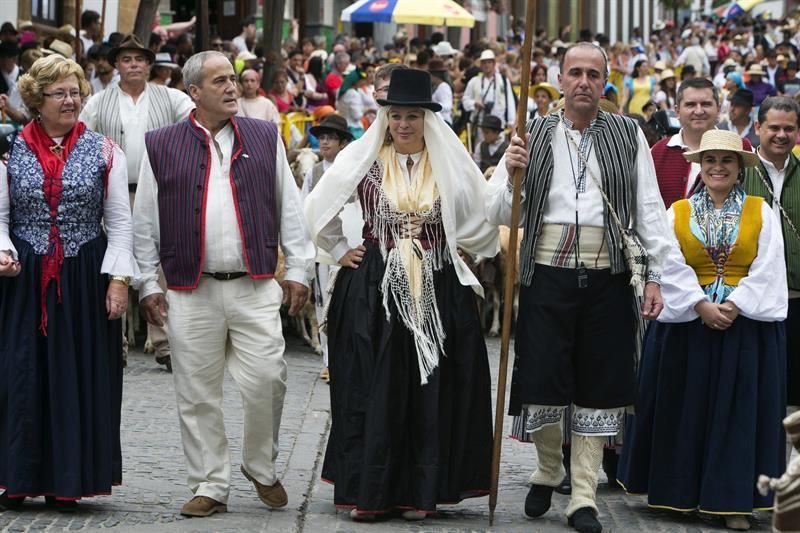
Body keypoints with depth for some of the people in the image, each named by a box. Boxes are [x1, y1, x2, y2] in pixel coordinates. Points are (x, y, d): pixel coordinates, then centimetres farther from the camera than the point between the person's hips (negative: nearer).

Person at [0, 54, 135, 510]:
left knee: (79, 377, 1)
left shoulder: (104, 152, 4)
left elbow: (120, 222, 3)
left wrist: (119, 278, -6)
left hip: (85, 279, 0)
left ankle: (68, 481, 9)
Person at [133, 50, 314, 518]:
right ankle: (210, 486, 13)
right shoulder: (161, 146, 5)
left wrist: (298, 270, 5)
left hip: (256, 288, 0)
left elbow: (290, 209, 11)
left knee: (266, 381, -7)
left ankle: (262, 467, 16)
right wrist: (148, 284, 3)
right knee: (199, 395, 3)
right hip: (191, 292, 0)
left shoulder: (265, 138, 9)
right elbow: (145, 222, 7)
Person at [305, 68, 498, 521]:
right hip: (375, 289, 0)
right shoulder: (363, 160, 1)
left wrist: (456, 250, 2)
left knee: (431, 391, 2)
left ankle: (420, 491, 9)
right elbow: (319, 208, 11)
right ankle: (369, 490, 6)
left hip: (438, 291, 1)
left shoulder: (450, 163, 1)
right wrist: (340, 251, 9)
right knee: (374, 390, 1)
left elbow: (487, 215, 5)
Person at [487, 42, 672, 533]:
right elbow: (498, 214, 7)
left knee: (598, 389, 3)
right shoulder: (535, 136, 7)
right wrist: (511, 175, -13)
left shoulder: (629, 135, 7)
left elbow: (650, 209, 5)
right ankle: (548, 472, 27)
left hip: (608, 277, 0)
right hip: (548, 274, 0)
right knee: (543, 382, 1)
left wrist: (654, 276, -1)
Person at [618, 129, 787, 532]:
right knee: (686, 408, 4)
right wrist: (701, 306, -16)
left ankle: (733, 499, 2)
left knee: (739, 411, -1)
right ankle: (682, 494, 12)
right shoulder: (677, 213, 7)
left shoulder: (761, 213, 5)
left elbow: (766, 271, -3)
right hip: (688, 326, 1)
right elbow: (671, 268, -4)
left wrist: (734, 306, -15)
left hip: (746, 327, -1)